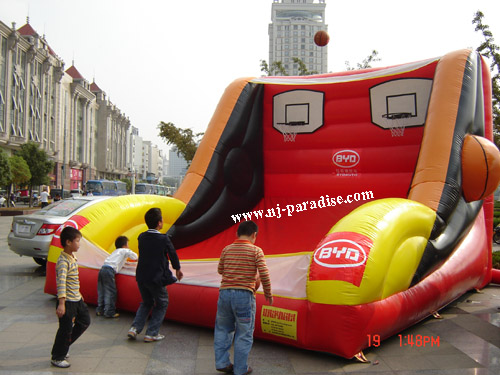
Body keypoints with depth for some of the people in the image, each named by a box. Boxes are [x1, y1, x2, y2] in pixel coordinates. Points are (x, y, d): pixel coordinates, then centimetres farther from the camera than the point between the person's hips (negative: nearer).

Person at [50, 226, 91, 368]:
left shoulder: (72, 258, 9)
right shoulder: (63, 261, -22)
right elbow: (61, 282, -31)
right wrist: (61, 304, -37)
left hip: (76, 299, 10)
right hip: (67, 301, -10)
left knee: (85, 321, 19)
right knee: (66, 329, 1)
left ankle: (63, 347, 31)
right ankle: (57, 358, 19)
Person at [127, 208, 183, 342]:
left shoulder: (141, 237, 0)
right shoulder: (164, 239, -14)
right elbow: (173, 255, -2)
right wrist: (177, 269, 18)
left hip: (141, 277, 5)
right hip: (156, 278, -5)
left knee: (146, 302, 25)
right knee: (162, 304, 15)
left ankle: (135, 328, 11)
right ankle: (151, 333, 11)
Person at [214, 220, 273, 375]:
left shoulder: (226, 249, 7)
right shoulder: (256, 251, -4)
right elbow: (264, 275, -9)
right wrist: (268, 293, 4)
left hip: (225, 293, 4)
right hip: (244, 294, -4)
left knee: (223, 329, 21)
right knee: (244, 333, 9)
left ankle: (222, 363, 23)